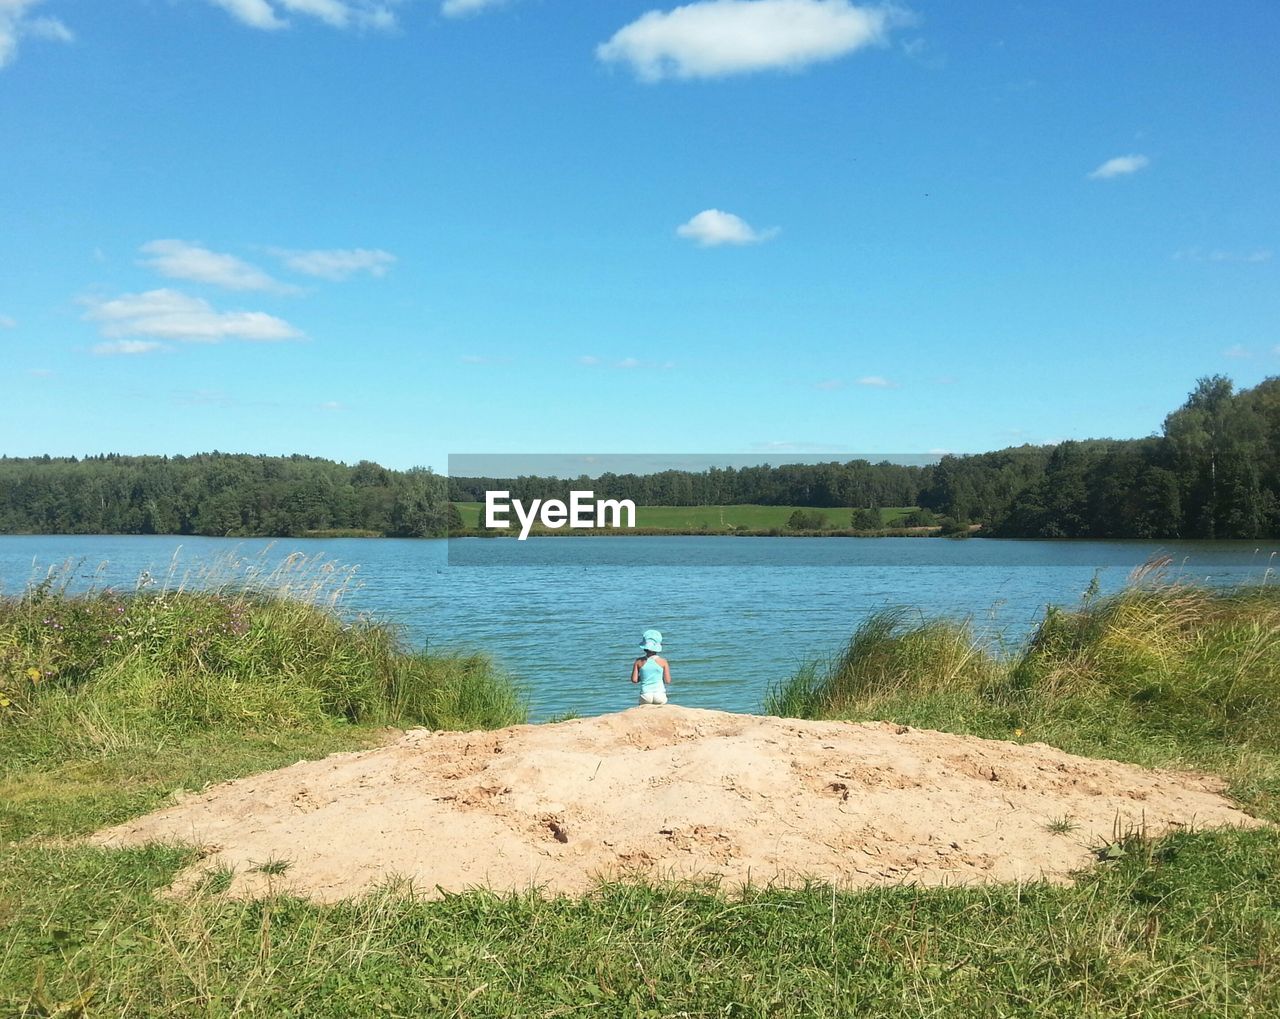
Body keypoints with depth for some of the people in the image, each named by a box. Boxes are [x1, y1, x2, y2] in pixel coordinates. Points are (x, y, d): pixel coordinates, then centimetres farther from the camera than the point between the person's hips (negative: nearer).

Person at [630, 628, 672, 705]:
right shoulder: (663, 661, -4)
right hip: (660, 695, -1)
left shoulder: (639, 661, -2)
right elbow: (668, 681, -3)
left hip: (645, 696, 1)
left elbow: (634, 680, -3)